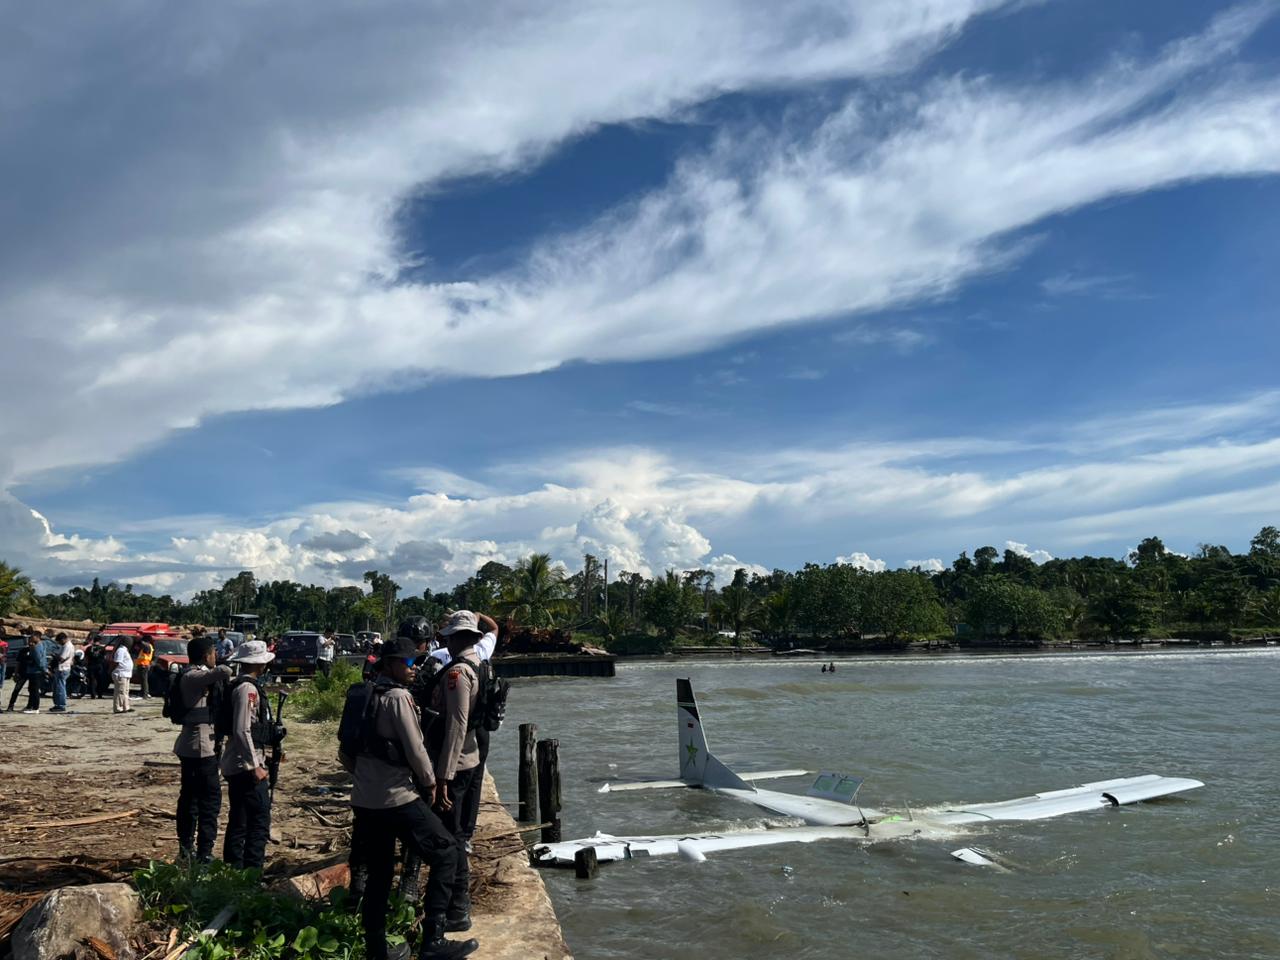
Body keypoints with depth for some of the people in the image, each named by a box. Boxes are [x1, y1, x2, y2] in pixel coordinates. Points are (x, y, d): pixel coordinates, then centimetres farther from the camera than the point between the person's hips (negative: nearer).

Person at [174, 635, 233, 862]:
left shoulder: (191, 675, 13)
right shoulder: (194, 676, -18)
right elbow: (223, 671, -35)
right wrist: (225, 677, -15)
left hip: (190, 744, 11)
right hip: (201, 744, -10)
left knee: (190, 793, 18)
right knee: (210, 797, -5)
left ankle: (186, 846, 29)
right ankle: (204, 852, -3)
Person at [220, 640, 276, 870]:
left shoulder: (244, 686, 13)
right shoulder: (247, 688, -17)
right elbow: (242, 730, -23)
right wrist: (255, 766, -20)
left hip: (236, 766, 10)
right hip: (247, 766, -10)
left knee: (238, 821, 16)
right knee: (260, 821, -7)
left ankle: (233, 868, 25)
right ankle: (252, 869, -4)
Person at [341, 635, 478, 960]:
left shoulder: (366, 696, 12)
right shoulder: (398, 696, -14)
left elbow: (346, 752, 17)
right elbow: (415, 749, -14)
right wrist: (431, 782, 0)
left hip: (364, 799, 9)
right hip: (397, 798, -9)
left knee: (378, 874, 16)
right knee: (447, 852, -2)